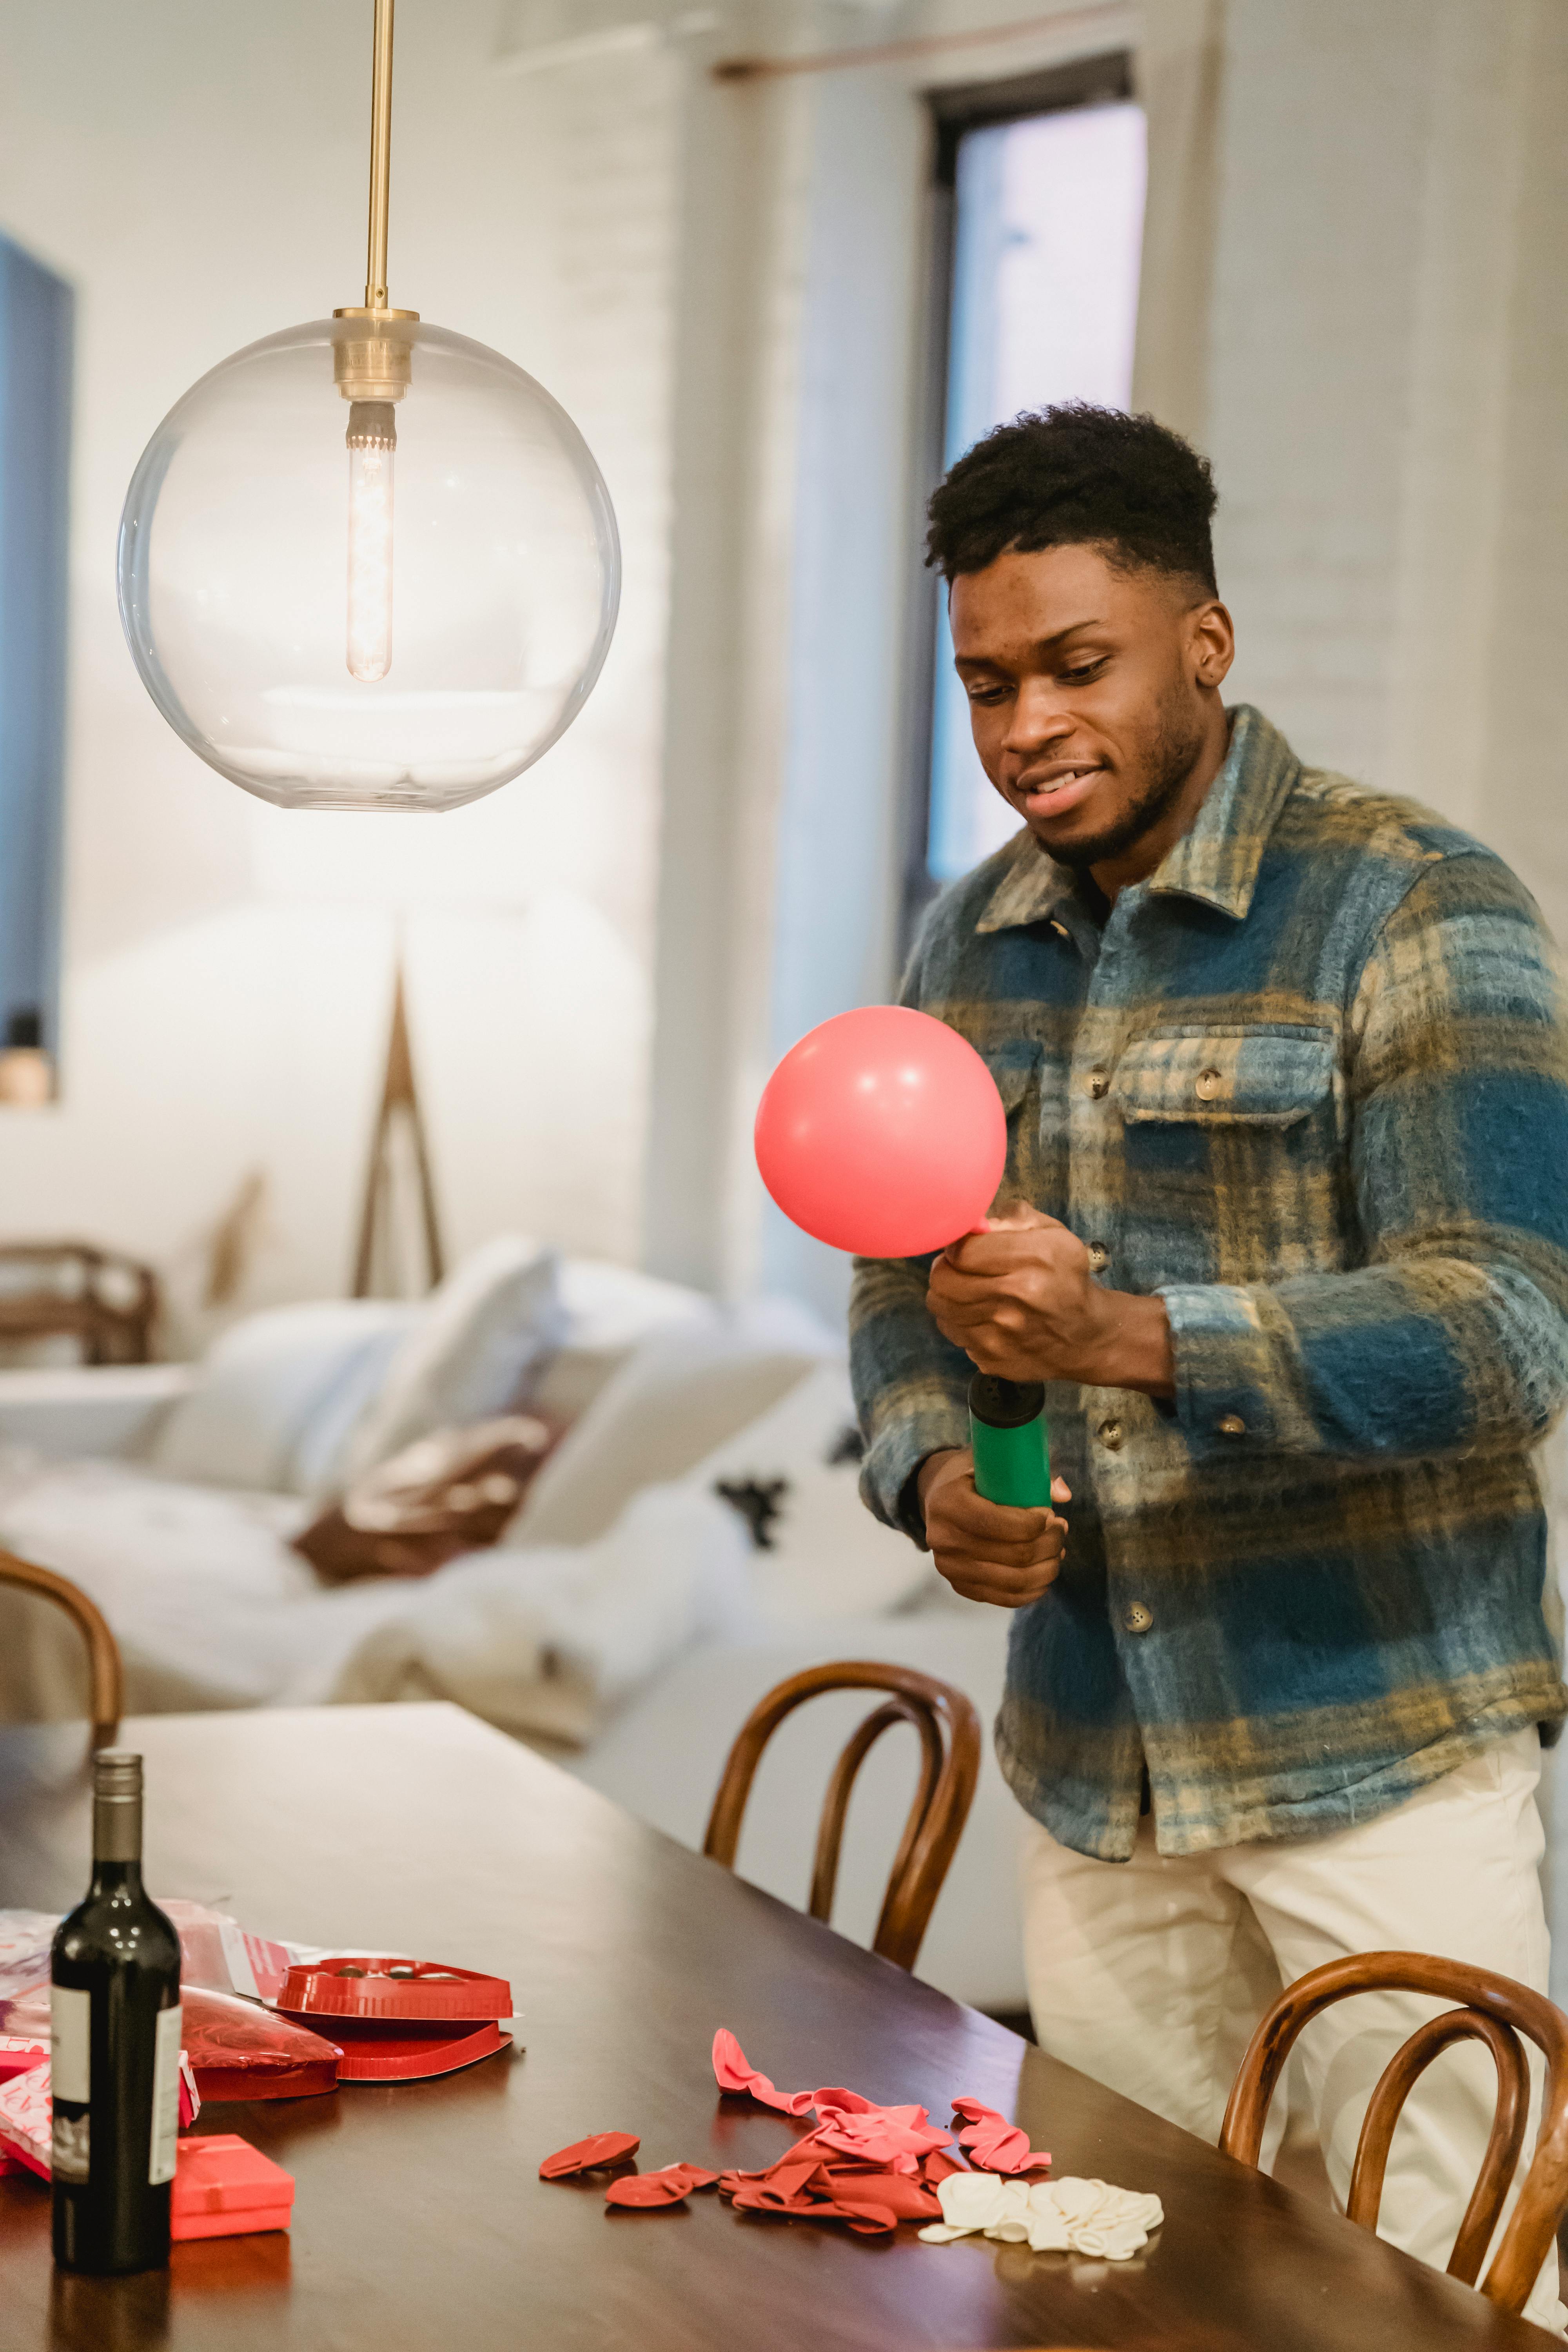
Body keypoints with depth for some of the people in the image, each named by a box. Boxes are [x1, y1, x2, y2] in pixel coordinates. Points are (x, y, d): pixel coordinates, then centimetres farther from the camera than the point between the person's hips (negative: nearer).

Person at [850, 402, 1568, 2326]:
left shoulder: (1412, 916, -11)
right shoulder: (969, 944, 10)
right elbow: (900, 1279, 16)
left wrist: (1139, 1339, -31)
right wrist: (932, 1473, -7)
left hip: (1373, 1747, -5)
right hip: (1092, 1758, 6)